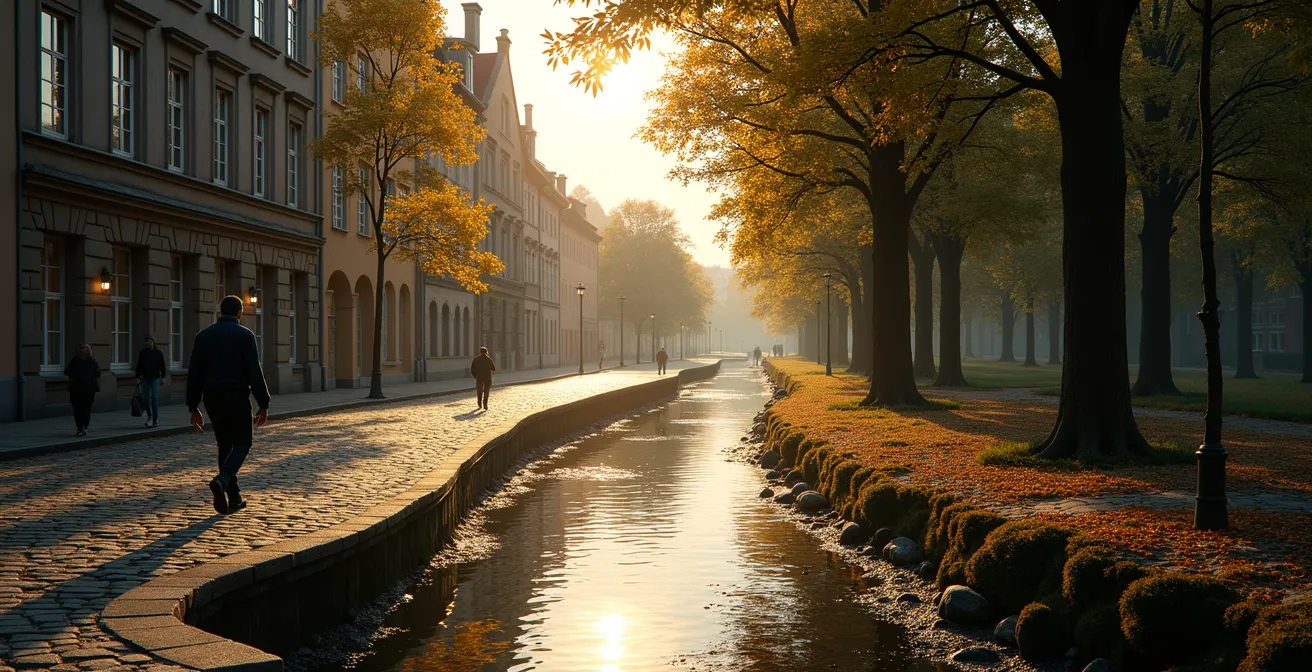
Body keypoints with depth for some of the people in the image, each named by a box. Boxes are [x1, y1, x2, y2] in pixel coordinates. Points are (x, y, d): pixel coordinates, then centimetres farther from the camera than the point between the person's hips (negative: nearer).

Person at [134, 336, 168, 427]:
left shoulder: (158, 352, 2)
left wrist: (163, 377, -2)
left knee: (155, 397, -9)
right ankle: (149, 416, 22)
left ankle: (156, 419, -6)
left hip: (155, 378, -2)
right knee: (146, 398, 1)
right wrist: (138, 378, 2)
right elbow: (139, 366, 8)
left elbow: (162, 366, 3)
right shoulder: (142, 353, 7)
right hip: (145, 378, 2)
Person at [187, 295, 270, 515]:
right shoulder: (245, 335, -5)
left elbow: (194, 374, 5)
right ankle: (221, 480, -19)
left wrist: (193, 408, 9)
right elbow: (255, 373, -10)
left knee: (225, 445, 15)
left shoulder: (203, 335, 7)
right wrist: (263, 405, -5)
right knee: (242, 443, 7)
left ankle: (234, 497, 14)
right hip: (237, 398, -4)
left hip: (212, 399, 4)